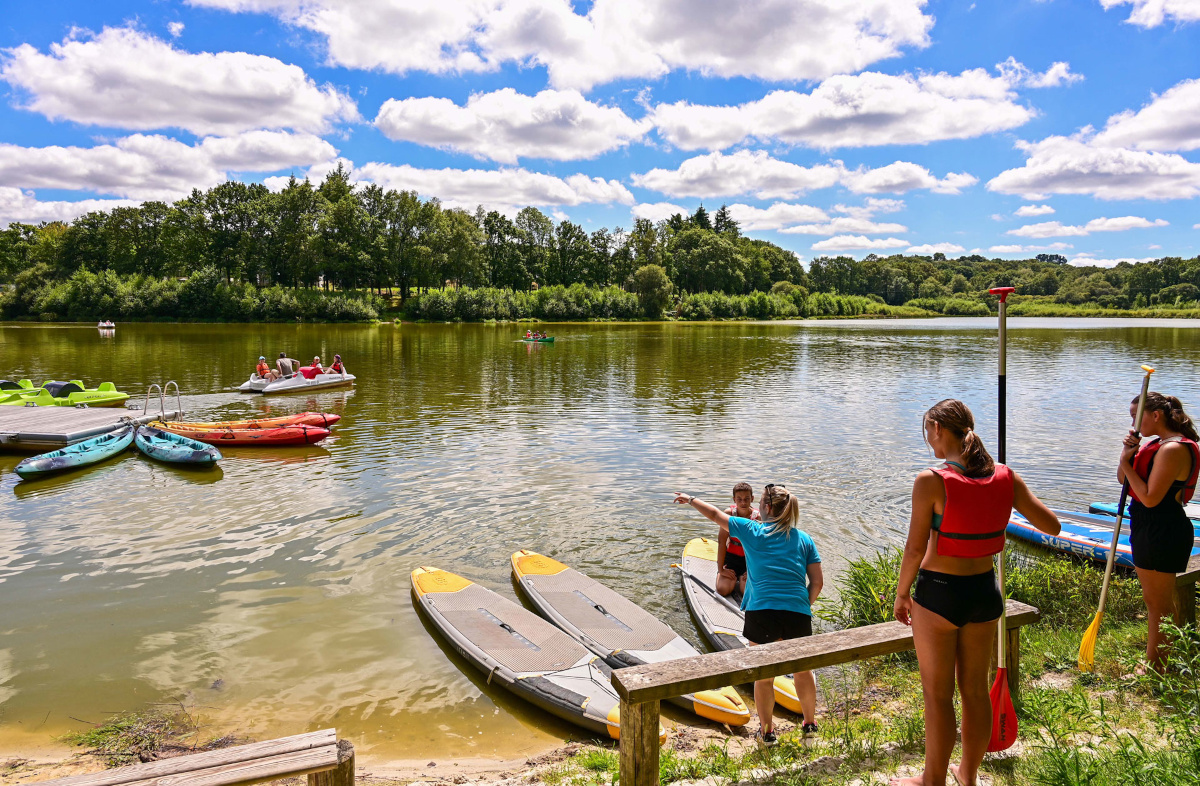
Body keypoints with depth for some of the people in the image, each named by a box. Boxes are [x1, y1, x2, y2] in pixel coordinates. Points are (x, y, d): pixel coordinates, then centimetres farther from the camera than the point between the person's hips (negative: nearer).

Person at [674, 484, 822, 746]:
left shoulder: (752, 531, 3)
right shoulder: (804, 539, 10)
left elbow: (715, 514, 14)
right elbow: (817, 582, 6)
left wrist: (690, 499, 29)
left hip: (761, 611, -2)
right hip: (798, 613, 3)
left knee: (763, 675, 12)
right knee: (802, 671, 20)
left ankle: (766, 730, 23)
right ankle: (810, 723, 35)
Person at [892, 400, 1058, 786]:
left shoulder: (931, 481, -19)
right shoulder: (1007, 478, -4)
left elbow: (915, 548, -16)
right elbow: (1052, 526, 3)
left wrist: (902, 593, -2)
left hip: (938, 594, -5)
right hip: (985, 592, 5)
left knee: (937, 695, 10)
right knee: (975, 689, 20)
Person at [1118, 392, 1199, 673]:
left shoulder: (1173, 449, -21)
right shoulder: (1156, 444, 10)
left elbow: (1150, 498, -25)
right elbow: (1123, 479, 12)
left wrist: (1127, 463, -16)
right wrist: (1129, 453, -5)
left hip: (1162, 533, -10)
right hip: (1147, 529, 10)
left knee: (1159, 603, 2)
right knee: (1155, 600, 19)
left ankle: (1155, 668, 13)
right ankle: (1154, 661, 32)